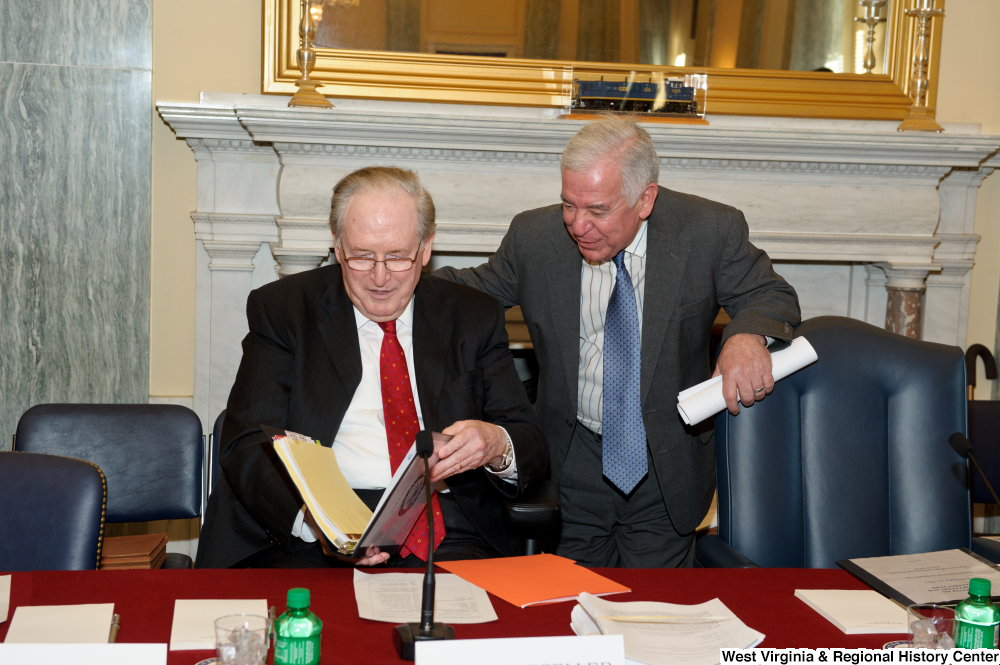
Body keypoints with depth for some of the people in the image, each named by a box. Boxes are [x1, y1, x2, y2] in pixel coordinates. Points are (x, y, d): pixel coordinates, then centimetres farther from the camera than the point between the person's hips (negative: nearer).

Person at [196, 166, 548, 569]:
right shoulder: (281, 309, 8)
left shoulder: (473, 318, 14)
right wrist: (313, 516, -24)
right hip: (309, 541, -2)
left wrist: (497, 445, -17)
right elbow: (247, 447, -2)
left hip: (449, 539, 2)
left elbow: (532, 448, 9)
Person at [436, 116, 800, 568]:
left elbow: (771, 297, -4)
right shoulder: (534, 235, -6)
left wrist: (748, 335, -28)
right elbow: (477, 290, 7)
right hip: (573, 460, 1)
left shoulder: (710, 231, -11)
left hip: (667, 466, -1)